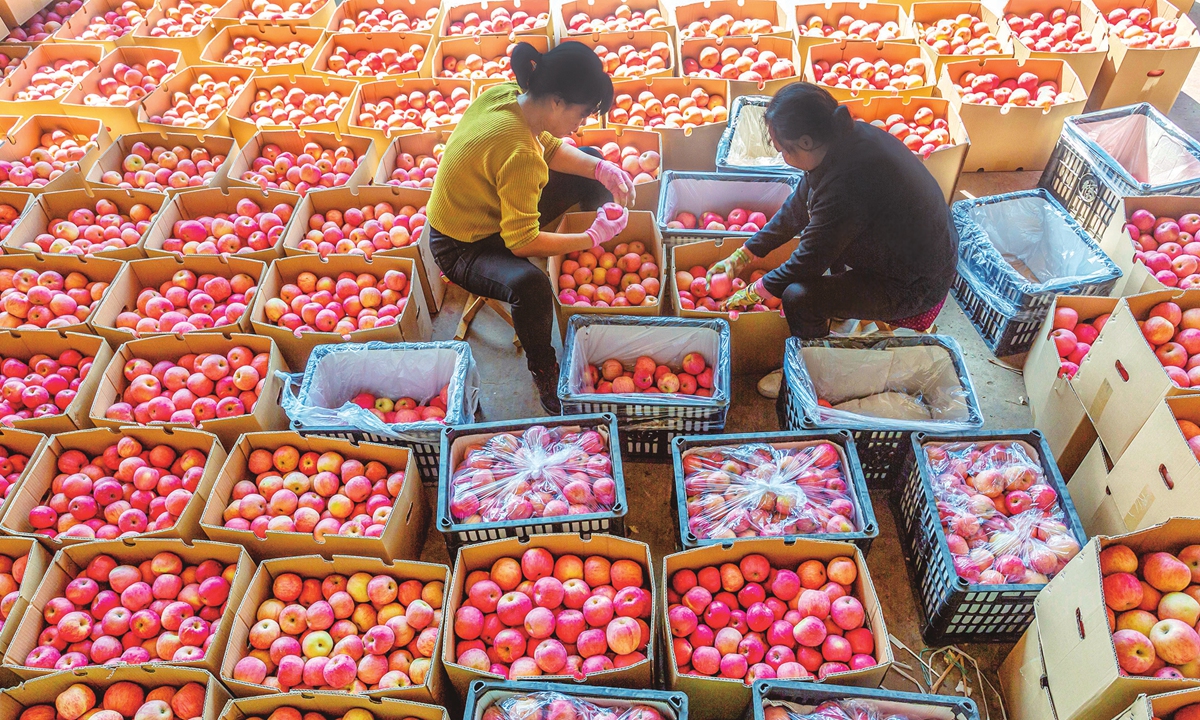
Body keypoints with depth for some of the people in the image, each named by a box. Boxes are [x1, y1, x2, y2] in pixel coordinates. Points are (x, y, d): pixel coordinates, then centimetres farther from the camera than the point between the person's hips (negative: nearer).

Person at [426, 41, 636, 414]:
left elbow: (550, 147, 8)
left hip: (494, 206, 10)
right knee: (529, 285, -42)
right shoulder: (519, 154, -36)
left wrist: (601, 169, -7)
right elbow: (522, 243, -31)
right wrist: (591, 238, -21)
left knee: (589, 163, 12)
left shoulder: (508, 94, -12)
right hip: (463, 247, -10)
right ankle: (545, 372, -14)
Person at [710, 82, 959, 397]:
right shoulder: (848, 137, -5)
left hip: (915, 285, -10)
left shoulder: (845, 183, -33)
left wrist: (751, 294, -6)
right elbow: (796, 209, 7)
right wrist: (742, 256, 11)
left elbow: (809, 261, -21)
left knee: (799, 296, -21)